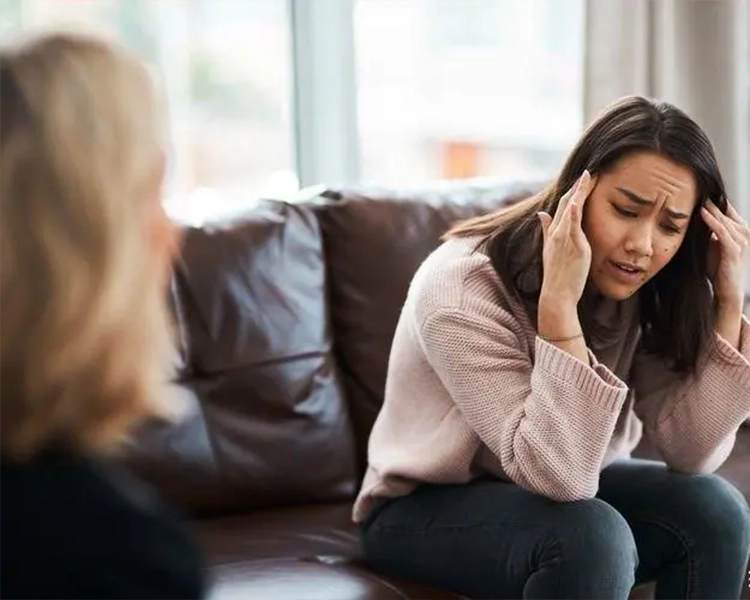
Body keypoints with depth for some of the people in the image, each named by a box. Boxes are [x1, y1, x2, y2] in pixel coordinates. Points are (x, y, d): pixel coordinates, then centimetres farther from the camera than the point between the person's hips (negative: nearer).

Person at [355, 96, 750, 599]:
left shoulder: (643, 292, -11)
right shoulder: (462, 291, -29)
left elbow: (691, 455, -19)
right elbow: (559, 473, -35)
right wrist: (558, 303, -42)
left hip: (557, 489, 6)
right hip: (426, 509, -6)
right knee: (591, 537, -34)